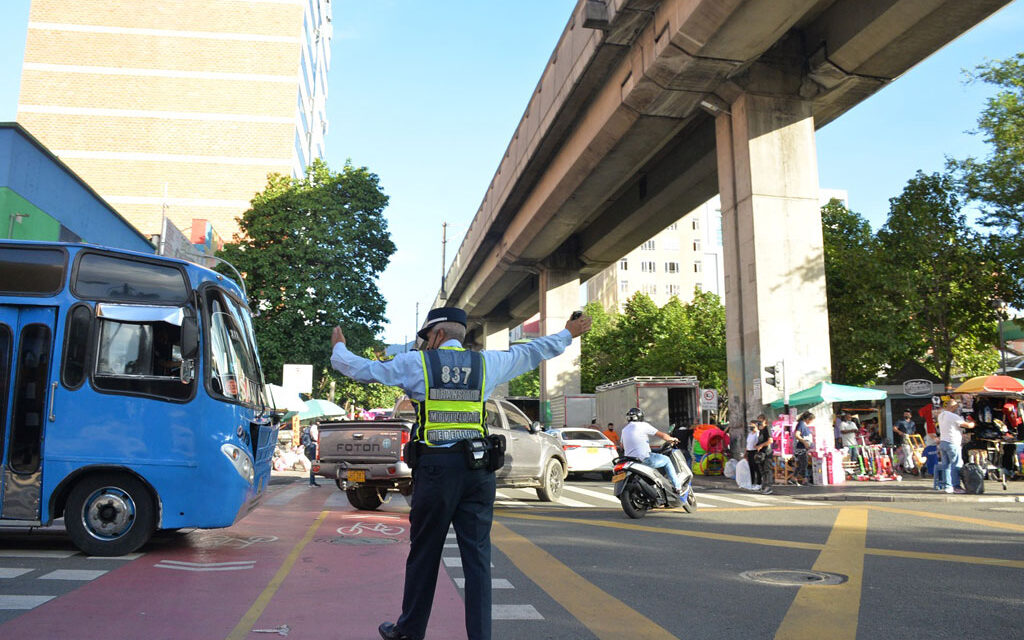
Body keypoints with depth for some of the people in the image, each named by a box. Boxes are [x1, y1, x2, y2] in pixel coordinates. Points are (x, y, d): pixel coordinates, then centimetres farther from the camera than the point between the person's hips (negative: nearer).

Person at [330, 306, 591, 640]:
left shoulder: (416, 363, 2)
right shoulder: (486, 363, 9)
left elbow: (362, 368, 9)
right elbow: (532, 351, 22)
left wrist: (338, 348, 29)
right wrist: (569, 334, 37)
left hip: (435, 467, -2)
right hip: (478, 469, 2)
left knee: (424, 554, 10)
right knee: (478, 556, 6)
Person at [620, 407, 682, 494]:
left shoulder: (624, 429, 12)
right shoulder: (643, 425, -6)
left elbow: (622, 446, 25)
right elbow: (662, 435, -3)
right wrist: (672, 439, 16)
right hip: (644, 459, -6)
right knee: (667, 460, 12)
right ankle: (678, 487, 10)